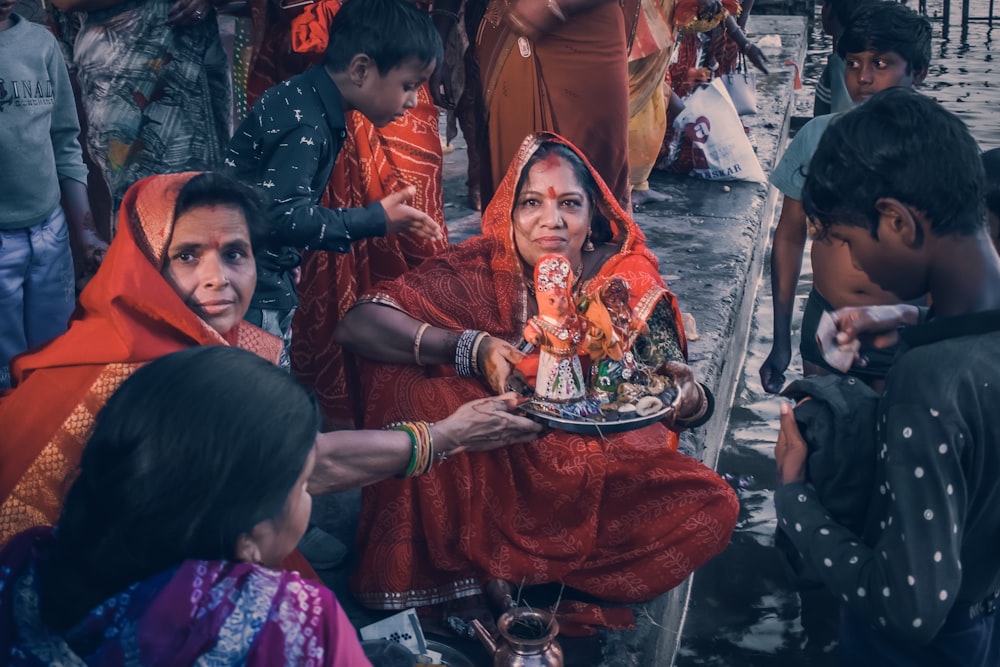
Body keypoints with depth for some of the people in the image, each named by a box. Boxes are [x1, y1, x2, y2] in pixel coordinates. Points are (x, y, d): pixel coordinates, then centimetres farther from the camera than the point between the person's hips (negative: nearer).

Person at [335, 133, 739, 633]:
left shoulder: (628, 282, -7)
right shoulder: (481, 270, -12)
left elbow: (683, 393, -7)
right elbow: (356, 325, -21)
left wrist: (691, 400, -33)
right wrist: (471, 347, -35)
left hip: (606, 467, 2)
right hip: (500, 468, -2)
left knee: (712, 508, -20)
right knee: (413, 386, -26)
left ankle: (511, 574, -9)